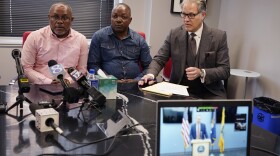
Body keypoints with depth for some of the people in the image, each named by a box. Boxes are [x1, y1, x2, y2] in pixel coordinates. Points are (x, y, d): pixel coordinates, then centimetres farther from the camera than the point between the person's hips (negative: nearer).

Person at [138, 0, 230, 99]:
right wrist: (150, 74, -20)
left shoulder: (219, 36, -5)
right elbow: (159, 59, 2)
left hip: (209, 94, -1)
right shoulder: (174, 34, 2)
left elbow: (225, 70, -7)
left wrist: (201, 73, -24)